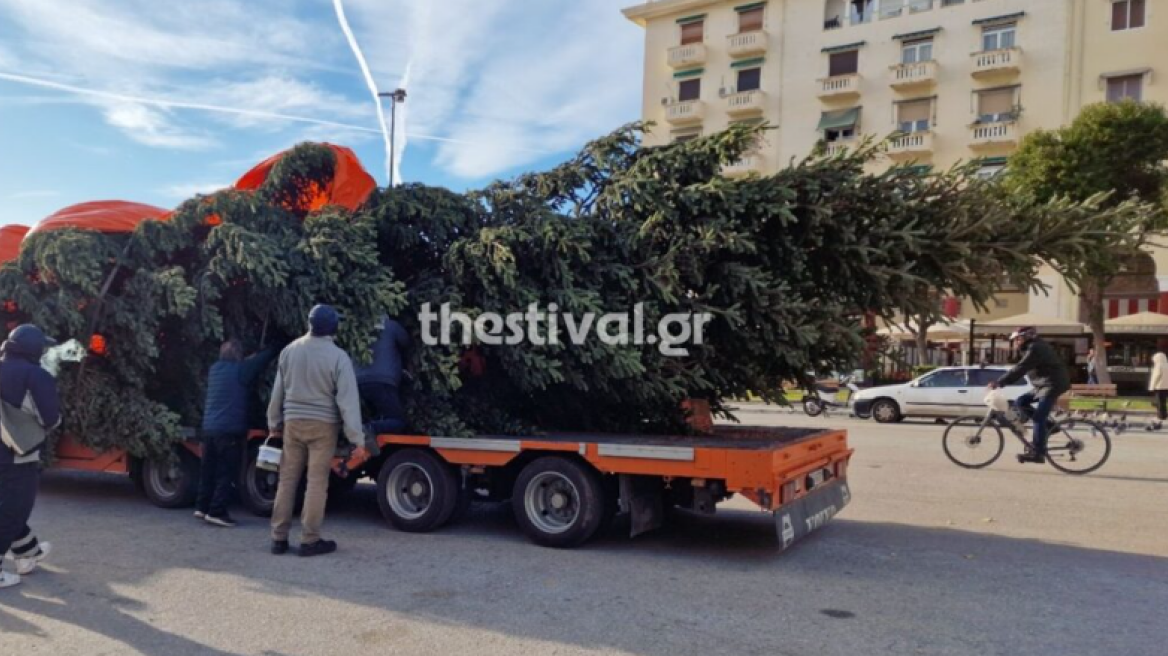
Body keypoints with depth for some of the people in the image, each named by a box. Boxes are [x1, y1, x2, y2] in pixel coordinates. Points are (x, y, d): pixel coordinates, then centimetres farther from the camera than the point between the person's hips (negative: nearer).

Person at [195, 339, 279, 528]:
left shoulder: (215, 369, 15)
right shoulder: (240, 369, -8)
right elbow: (265, 357, -2)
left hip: (209, 428, 8)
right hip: (229, 429, -8)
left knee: (209, 470, 15)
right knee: (226, 473, -3)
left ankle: (202, 507, 19)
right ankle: (216, 512, -5)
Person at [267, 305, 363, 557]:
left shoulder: (289, 351, 3)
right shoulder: (338, 356, -12)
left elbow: (278, 391, 11)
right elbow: (348, 399, -14)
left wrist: (274, 422, 23)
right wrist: (356, 437, -11)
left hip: (293, 422, 4)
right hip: (323, 424, -4)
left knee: (287, 479, 11)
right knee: (317, 482, 1)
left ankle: (279, 538, 16)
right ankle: (310, 540, 4)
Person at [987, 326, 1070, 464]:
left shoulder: (1035, 348, -17)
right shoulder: (1033, 347, 15)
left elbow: (1020, 369, -25)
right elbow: (1021, 369, 17)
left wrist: (999, 383, -27)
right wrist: (1002, 381, 11)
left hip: (1053, 385, -10)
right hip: (1043, 385, 10)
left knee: (1038, 418, -12)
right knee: (1021, 401, 6)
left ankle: (1038, 453, -11)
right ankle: (1048, 425, 8)